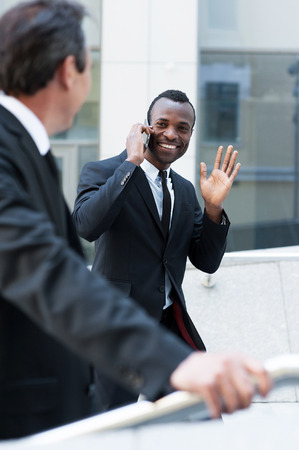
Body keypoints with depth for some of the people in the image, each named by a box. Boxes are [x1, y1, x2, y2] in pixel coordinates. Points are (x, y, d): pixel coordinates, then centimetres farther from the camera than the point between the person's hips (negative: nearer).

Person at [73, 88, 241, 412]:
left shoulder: (185, 191, 14)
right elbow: (86, 226, -26)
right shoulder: (102, 172, -6)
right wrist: (131, 163, -23)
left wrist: (213, 207, -6)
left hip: (170, 322, 6)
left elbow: (207, 262, 10)